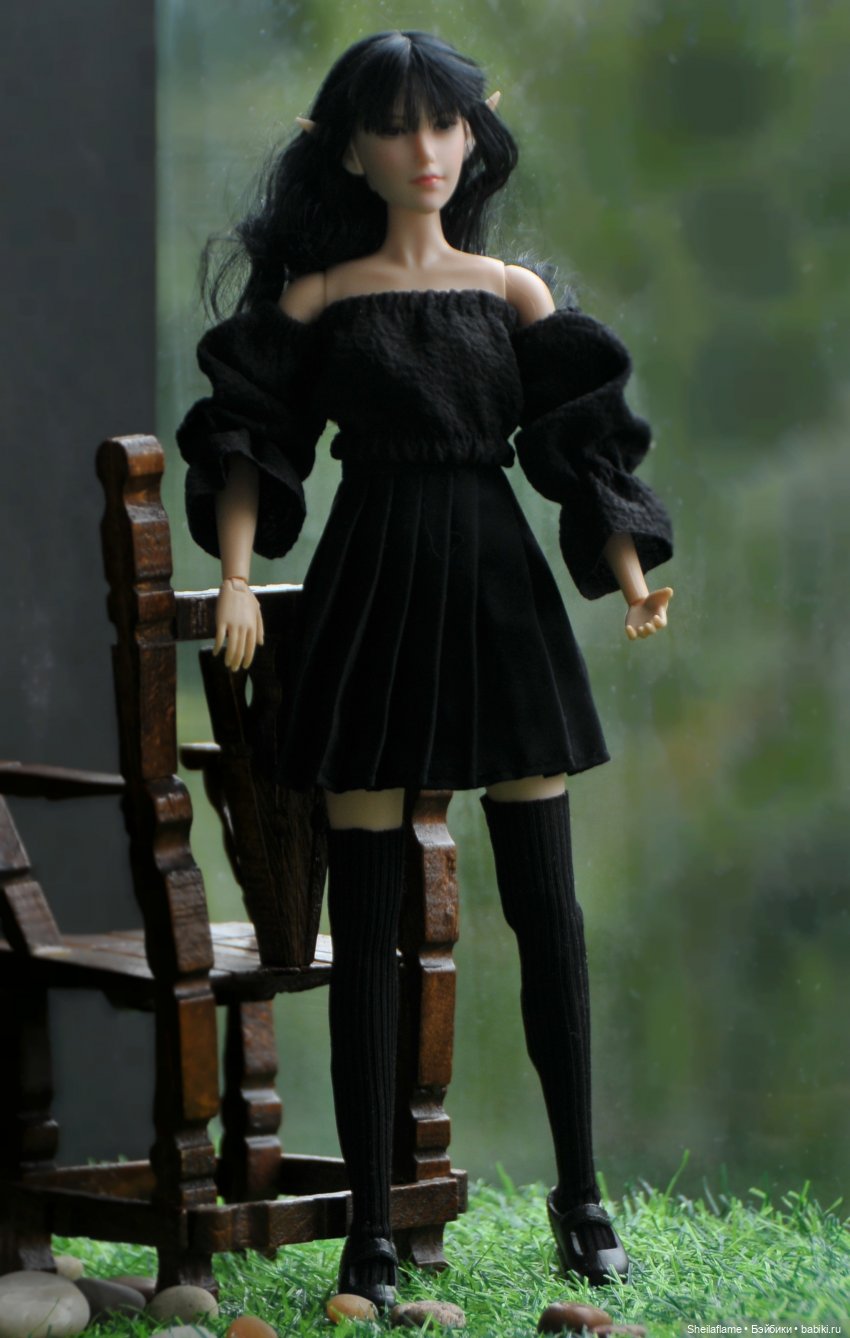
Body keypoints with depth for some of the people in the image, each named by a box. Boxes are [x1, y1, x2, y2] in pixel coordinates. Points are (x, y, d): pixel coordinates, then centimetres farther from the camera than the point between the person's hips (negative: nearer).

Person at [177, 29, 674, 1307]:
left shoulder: (514, 293, 10)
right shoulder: (314, 297, 5)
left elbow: (584, 443, 7)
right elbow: (248, 437, 0)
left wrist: (632, 572, -7)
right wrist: (238, 579, -15)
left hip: (498, 587, 2)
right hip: (373, 590, -1)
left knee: (545, 901, 1)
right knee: (367, 919, -1)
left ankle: (580, 1192, 14)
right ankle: (370, 1223, 4)